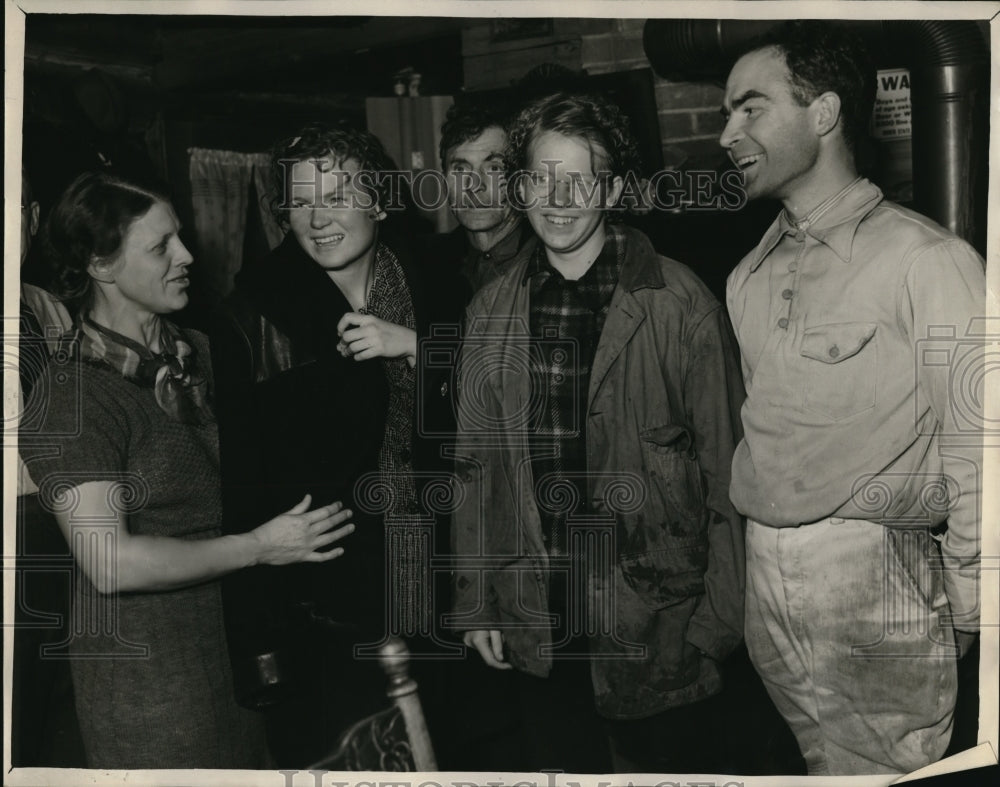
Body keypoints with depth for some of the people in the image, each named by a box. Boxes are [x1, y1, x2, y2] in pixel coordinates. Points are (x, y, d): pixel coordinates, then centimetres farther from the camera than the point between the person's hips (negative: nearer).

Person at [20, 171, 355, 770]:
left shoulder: (199, 354, 8)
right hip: (146, 670, -6)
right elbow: (109, 561, -23)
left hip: (242, 646, 7)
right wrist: (260, 547, -19)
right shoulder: (71, 397, -15)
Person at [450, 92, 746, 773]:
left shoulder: (680, 304, -8)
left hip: (655, 627, -3)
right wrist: (476, 603, 8)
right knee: (557, 764, 17)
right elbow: (476, 466, 9)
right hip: (534, 627, 4)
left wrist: (722, 617, -8)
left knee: (662, 764, 11)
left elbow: (725, 469, -7)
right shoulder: (492, 310, 4)